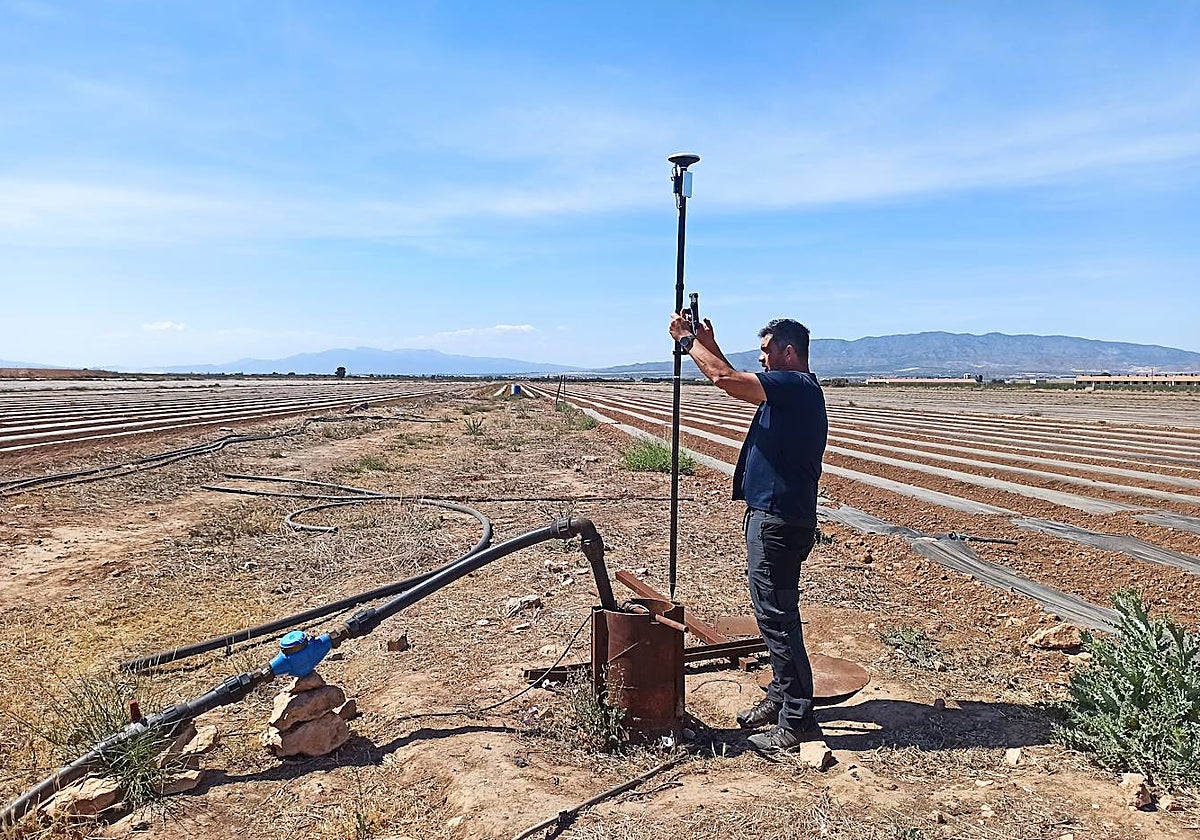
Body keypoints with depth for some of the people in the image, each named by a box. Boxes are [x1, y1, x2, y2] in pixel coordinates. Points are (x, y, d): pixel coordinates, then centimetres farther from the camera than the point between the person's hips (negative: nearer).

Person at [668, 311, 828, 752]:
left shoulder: (797, 386, -15)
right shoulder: (788, 390, 16)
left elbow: (725, 378, -20)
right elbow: (738, 383, 28)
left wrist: (688, 341, -6)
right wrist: (709, 344, 19)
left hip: (779, 520, -11)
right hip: (775, 514, 11)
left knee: (777, 615, -5)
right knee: (775, 611, 19)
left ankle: (797, 720, 4)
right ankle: (782, 696, 33)